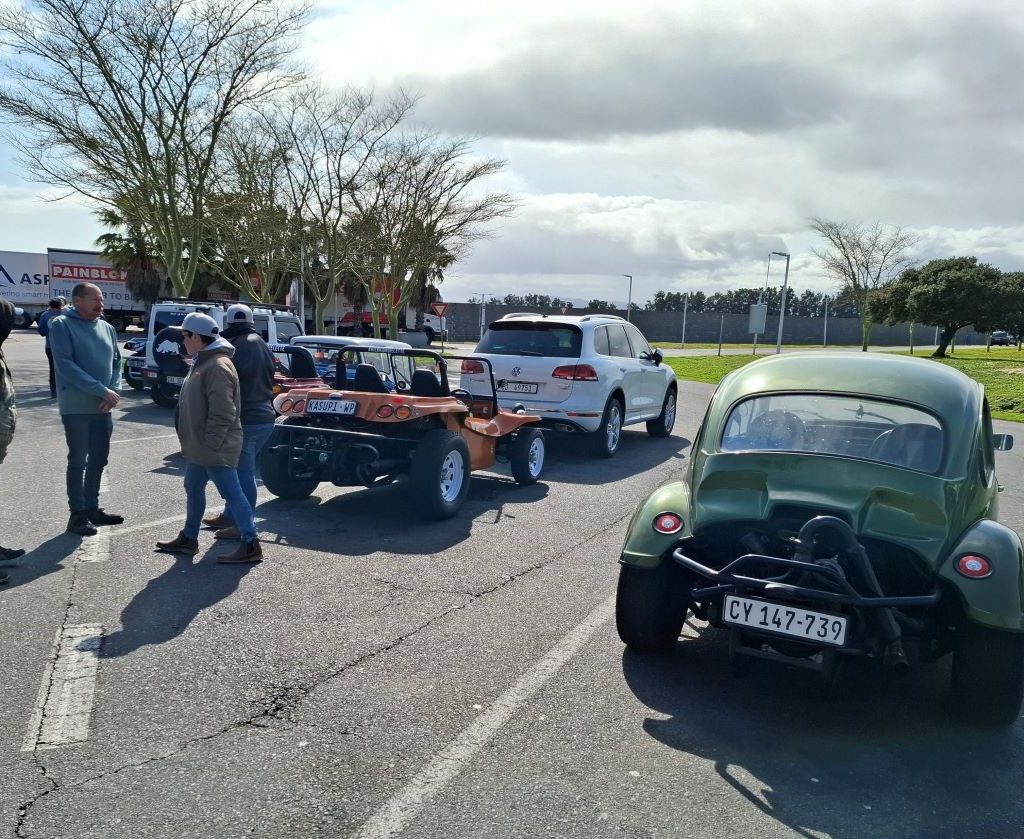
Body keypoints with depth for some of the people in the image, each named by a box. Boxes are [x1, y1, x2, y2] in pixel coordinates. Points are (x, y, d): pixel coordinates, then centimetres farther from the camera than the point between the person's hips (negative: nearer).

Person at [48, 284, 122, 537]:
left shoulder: (107, 328, 9)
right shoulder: (61, 326, -10)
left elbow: (116, 361, 13)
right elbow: (65, 365, -19)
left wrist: (114, 391, -6)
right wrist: (103, 391, -22)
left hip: (103, 407, 6)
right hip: (76, 407, -6)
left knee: (98, 459, 13)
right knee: (78, 461, 1)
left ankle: (92, 508, 26)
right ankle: (78, 514, 10)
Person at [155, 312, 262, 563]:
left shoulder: (218, 366, -20)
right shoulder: (203, 362, 15)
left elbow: (222, 413, -25)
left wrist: (210, 444, -24)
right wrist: (194, 443, 21)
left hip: (215, 449, -11)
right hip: (200, 447, 11)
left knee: (231, 493, -7)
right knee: (193, 489, 19)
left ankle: (250, 545, -3)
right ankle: (189, 538, 32)